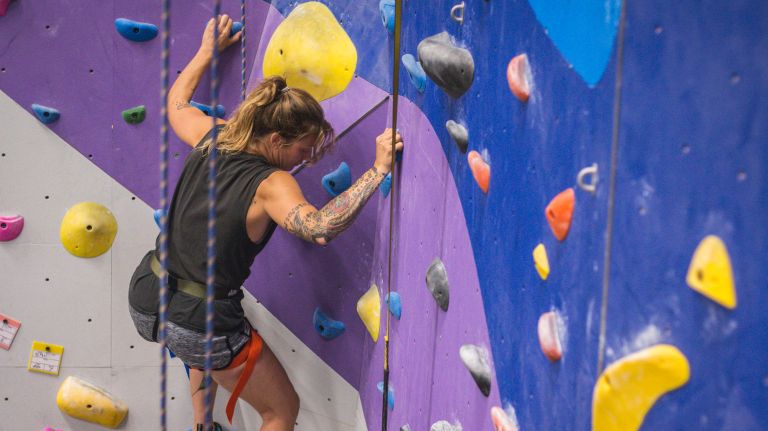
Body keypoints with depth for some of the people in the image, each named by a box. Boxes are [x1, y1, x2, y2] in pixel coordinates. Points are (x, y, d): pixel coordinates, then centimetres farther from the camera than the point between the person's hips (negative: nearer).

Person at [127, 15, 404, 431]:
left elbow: (176, 101, 19)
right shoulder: (271, 185, -22)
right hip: (199, 325, -7)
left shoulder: (211, 137, -3)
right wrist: (378, 168, -37)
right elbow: (319, 228, -41)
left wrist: (207, 49, 30)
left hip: (145, 300, 7)